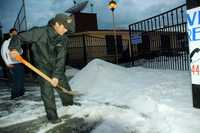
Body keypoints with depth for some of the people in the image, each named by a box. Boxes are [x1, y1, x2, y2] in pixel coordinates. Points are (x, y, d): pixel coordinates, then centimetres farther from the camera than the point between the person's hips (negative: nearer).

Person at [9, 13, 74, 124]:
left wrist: (56, 75, -21)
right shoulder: (40, 32, -22)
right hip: (42, 67, -4)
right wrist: (15, 49, -36)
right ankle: (52, 116, 9)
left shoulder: (63, 38, -11)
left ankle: (69, 103, 42)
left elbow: (61, 59, -14)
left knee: (65, 86, 14)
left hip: (56, 67, 5)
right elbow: (19, 38, -15)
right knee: (47, 91, -8)